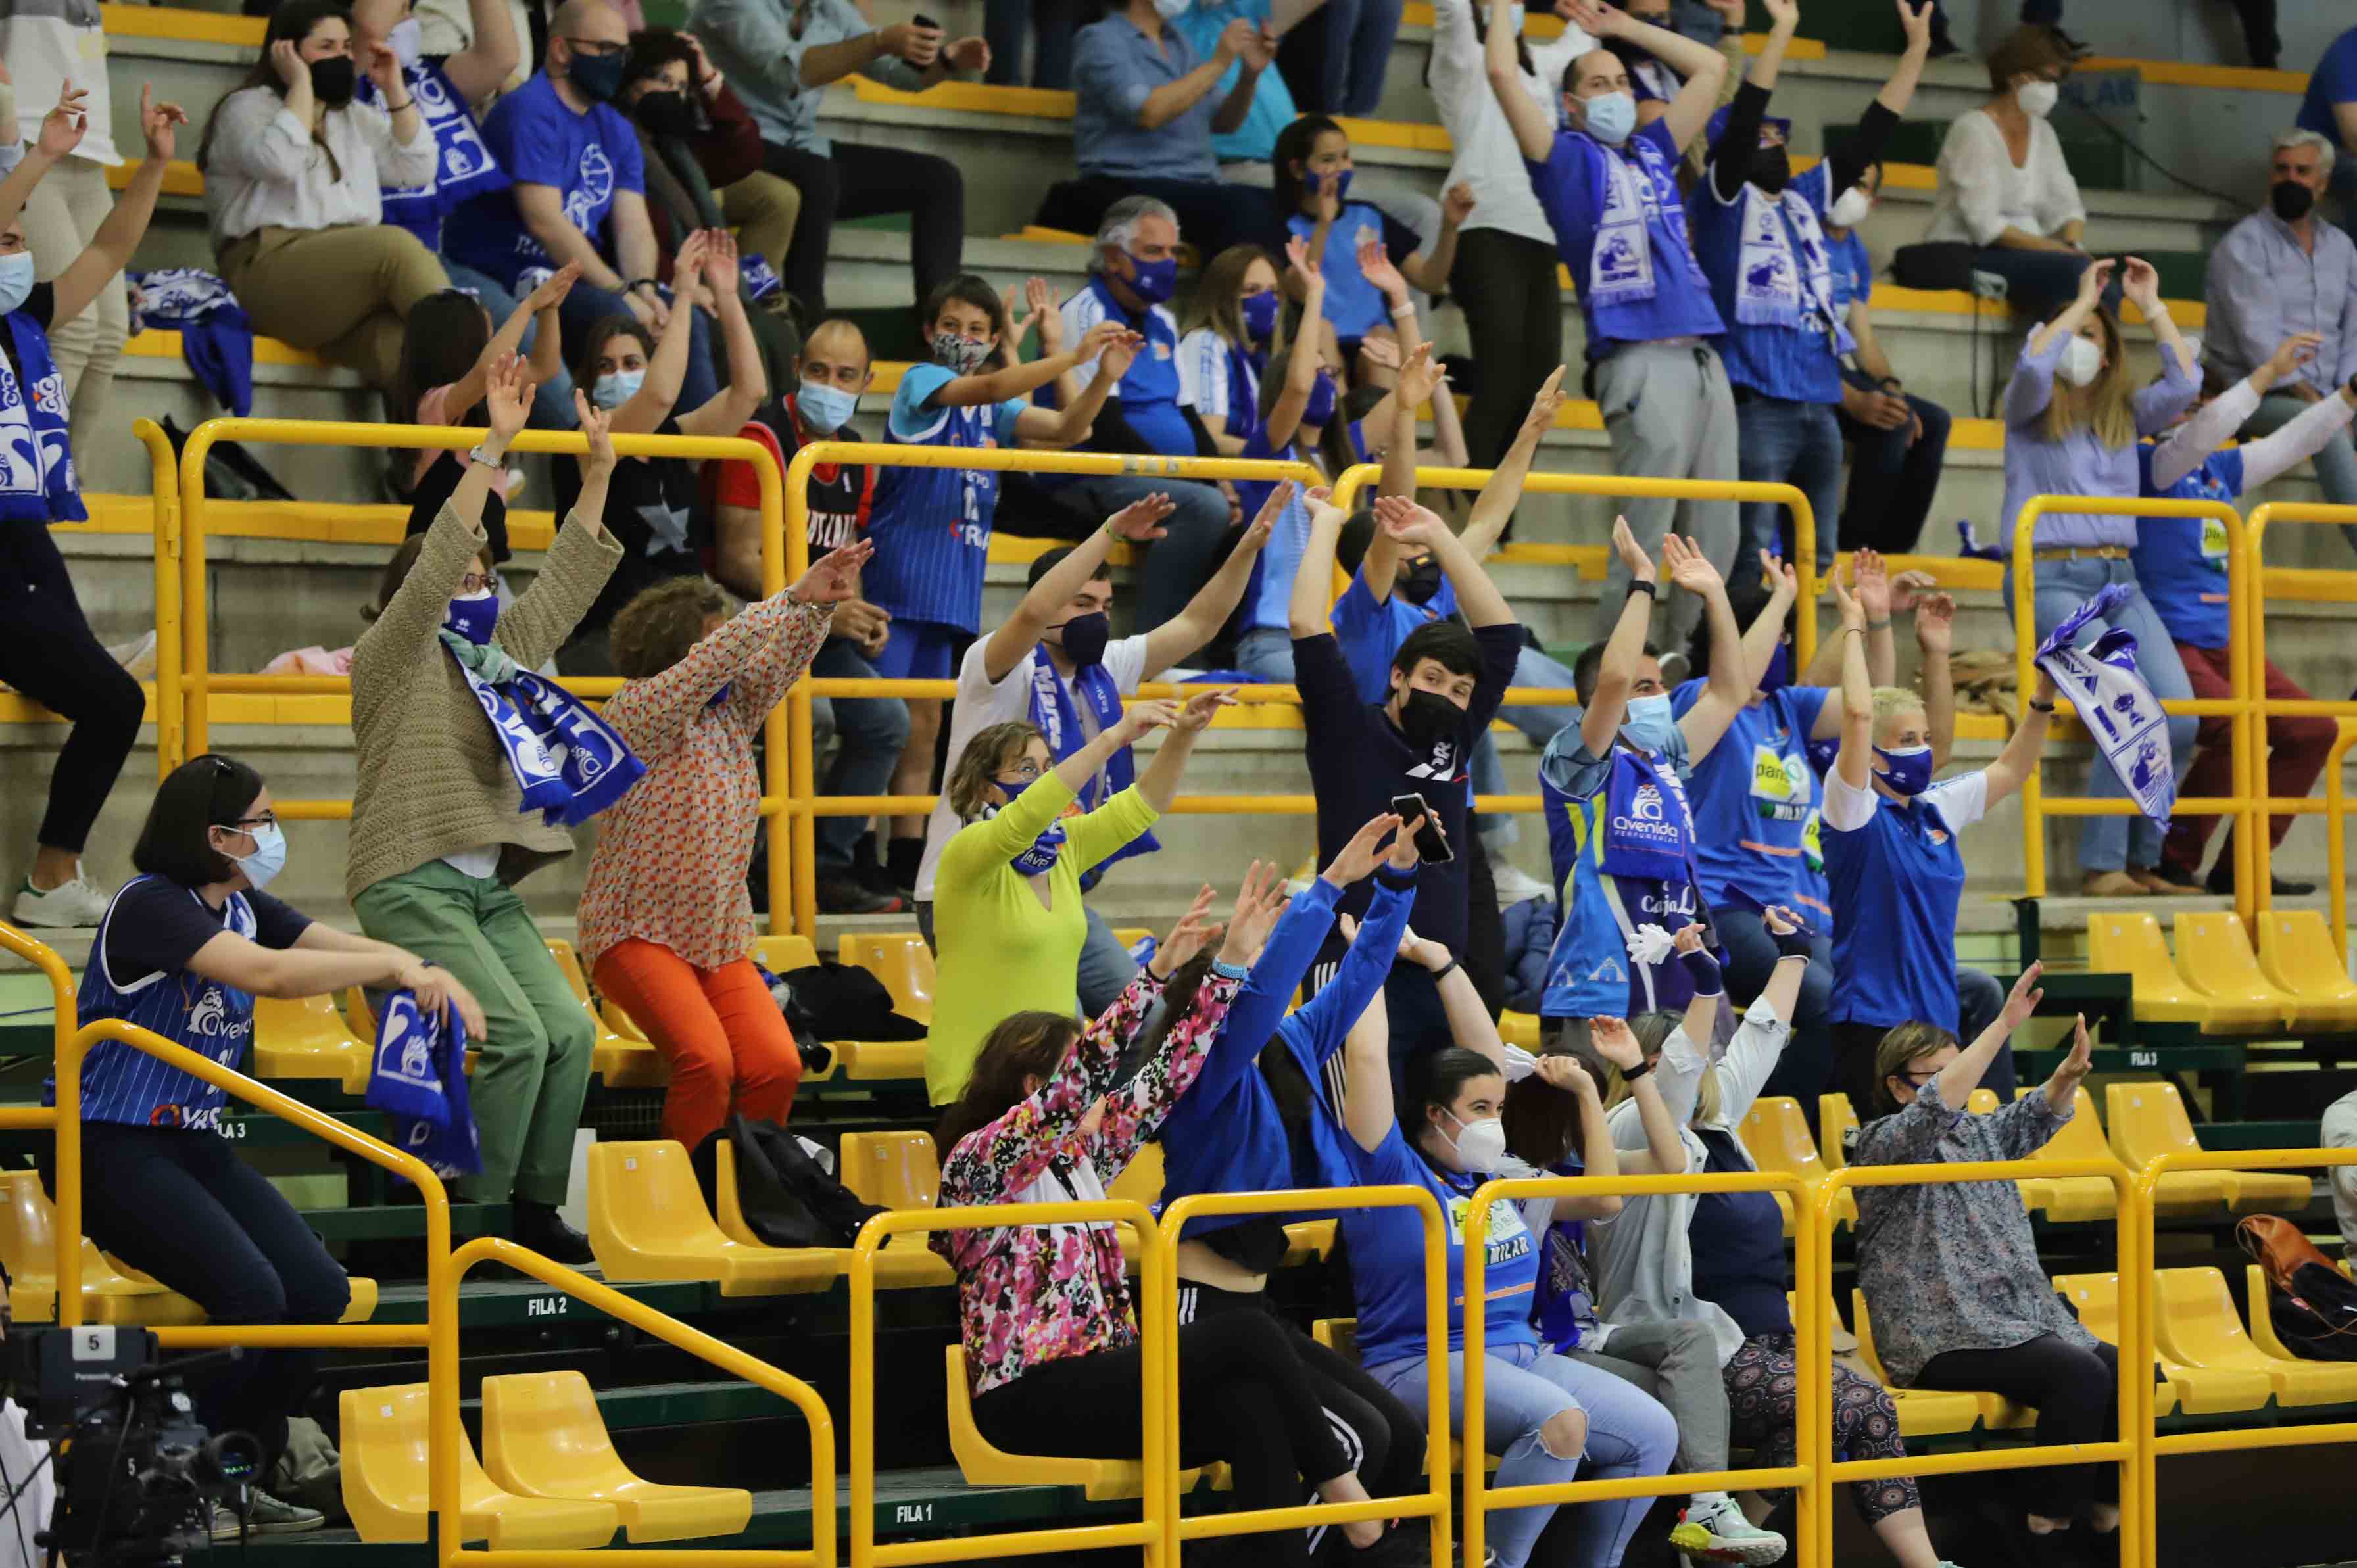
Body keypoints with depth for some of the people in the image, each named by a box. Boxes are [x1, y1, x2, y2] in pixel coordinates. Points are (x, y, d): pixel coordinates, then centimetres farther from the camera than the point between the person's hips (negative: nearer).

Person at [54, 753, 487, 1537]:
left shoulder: (243, 907, 11)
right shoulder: (149, 906, -17)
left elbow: (337, 946, 3)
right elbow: (269, 974, -30)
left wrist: (431, 975, -17)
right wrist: (398, 967, -24)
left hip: (194, 1146, 8)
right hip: (108, 1148, -8)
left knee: (321, 1292, -8)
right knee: (250, 1294, -25)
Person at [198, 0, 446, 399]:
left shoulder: (355, 117, 28)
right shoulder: (248, 107, 9)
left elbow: (417, 169, 19)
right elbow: (279, 162, -13)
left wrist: (394, 89, 16)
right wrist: (301, 84, -3)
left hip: (354, 276, 5)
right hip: (271, 269, -5)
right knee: (396, 244, -33)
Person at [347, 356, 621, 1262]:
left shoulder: (503, 651, 18)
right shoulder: (394, 659, -3)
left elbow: (566, 582, 17)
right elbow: (435, 565, -16)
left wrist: (598, 472, 8)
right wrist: (492, 449, -21)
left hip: (489, 889, 7)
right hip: (411, 885, -7)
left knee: (569, 1030, -10)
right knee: (515, 1034, -20)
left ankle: (535, 1206, -1)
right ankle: (469, 1213, -9)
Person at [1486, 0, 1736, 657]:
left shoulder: (1650, 153, 23)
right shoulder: (1568, 158, 7)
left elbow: (1711, 67, 33)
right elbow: (1502, 74, -4)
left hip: (1704, 359, 6)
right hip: (1639, 361, -6)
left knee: (1714, 543, 3)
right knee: (1645, 541, -10)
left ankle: (1684, 662, 10)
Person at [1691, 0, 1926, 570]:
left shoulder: (1805, 201, 18)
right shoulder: (1725, 198, 2)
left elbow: (1870, 135, 18)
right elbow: (1742, 119, -13)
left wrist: (1917, 48, 15)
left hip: (1819, 405, 7)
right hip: (1756, 402, -7)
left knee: (1816, 555, 10)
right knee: (1752, 559, -10)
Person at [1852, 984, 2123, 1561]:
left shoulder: (1979, 1135, 20)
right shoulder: (1883, 1144, -4)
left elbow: (2036, 1116, 4)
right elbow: (1939, 1103, -22)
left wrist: (2070, 1073, -20)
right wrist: (2005, 1024, -29)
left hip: (2022, 1319, 8)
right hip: (1943, 1339, -8)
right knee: (2081, 1376, -27)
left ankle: (2105, 1513, -2)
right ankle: (2045, 1524, -15)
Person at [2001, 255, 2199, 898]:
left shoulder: (2125, 416, 20)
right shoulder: (2030, 412, 8)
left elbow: (2184, 383, 5)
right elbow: (2033, 364, -13)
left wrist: (2152, 307, 9)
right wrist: (2083, 300, -3)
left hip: (2119, 581, 5)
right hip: (2050, 579, -5)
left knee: (2181, 717, -15)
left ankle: (2143, 860, -2)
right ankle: (2102, 863, -20)